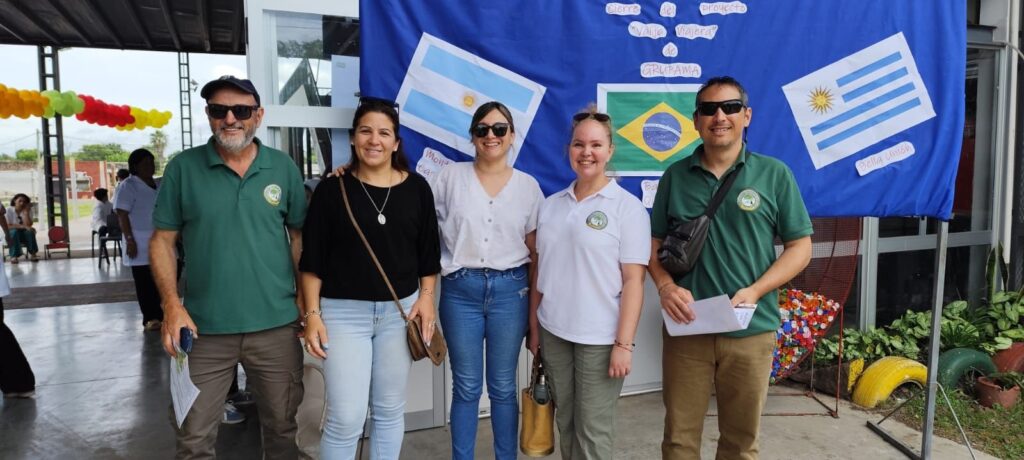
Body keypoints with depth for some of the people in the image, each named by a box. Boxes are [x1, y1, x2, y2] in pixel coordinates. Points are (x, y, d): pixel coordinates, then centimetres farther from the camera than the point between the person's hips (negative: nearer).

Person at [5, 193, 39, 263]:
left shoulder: (28, 211, -4)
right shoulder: (9, 210, -9)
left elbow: (28, 225, -18)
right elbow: (8, 226, -16)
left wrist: (26, 212, -21)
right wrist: (22, 226, -28)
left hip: (24, 235, 1)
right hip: (11, 235, -1)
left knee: (30, 231, -30)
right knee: (14, 231, -34)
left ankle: (32, 254, -22)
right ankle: (14, 256, -34)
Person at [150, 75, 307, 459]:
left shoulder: (284, 168, 2)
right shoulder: (183, 168, -2)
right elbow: (162, 240, 1)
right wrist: (172, 305, -10)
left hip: (276, 325, 1)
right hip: (204, 328, -1)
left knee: (282, 426, 15)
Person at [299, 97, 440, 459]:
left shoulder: (416, 188, 2)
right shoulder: (332, 189, -4)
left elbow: (428, 253, 9)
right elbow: (312, 260, -2)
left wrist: (426, 297, 0)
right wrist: (312, 313, -6)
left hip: (400, 310, 2)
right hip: (344, 312, -2)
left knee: (390, 410, 14)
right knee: (345, 418, -3)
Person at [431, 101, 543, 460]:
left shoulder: (528, 185, 4)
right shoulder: (451, 177, 1)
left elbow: (536, 250, 6)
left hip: (510, 290, 1)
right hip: (460, 290, 0)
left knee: (503, 387, 11)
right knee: (466, 387, 10)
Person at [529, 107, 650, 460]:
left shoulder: (628, 207, -6)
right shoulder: (551, 205, 7)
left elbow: (633, 280, -10)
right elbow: (540, 271, 11)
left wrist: (624, 343, -14)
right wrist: (533, 327, 10)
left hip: (599, 338, -4)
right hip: (553, 332, 4)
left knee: (593, 429, 7)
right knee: (565, 422, 16)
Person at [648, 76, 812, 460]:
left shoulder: (774, 174, 1)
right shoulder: (675, 176, 5)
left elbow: (799, 247, 1)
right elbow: (655, 241, 9)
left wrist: (754, 292, -13)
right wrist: (665, 286, -10)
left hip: (750, 330, 0)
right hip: (686, 327, 1)